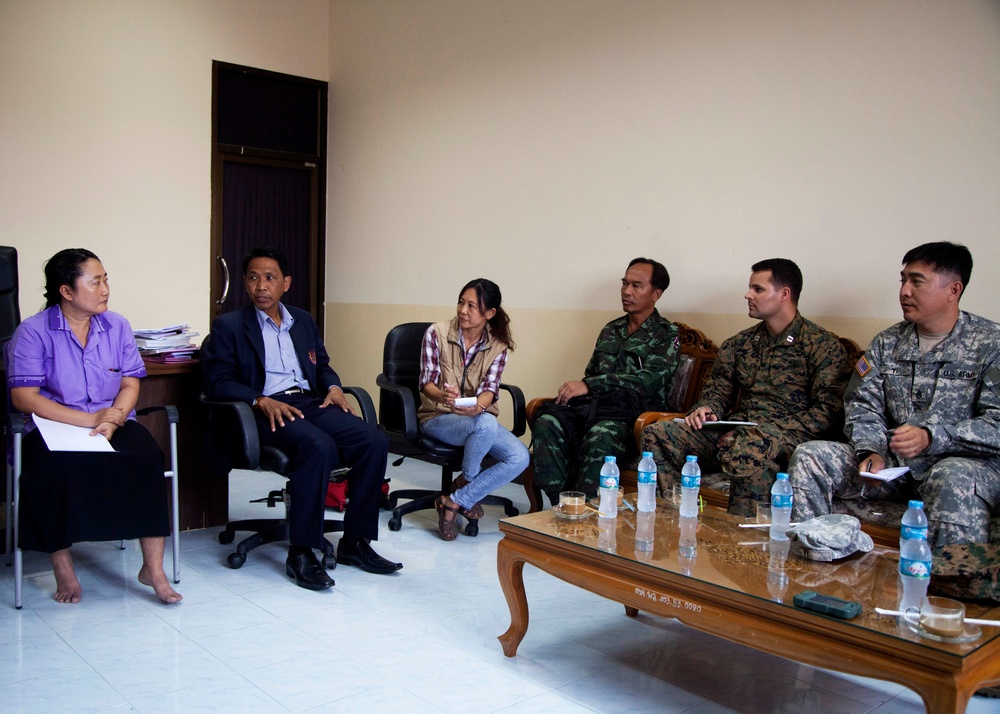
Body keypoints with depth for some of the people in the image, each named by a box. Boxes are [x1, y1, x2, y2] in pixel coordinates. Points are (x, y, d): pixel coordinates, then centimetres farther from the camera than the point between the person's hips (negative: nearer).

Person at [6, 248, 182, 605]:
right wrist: (90, 419, -15)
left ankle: (153, 568, -22)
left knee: (146, 455, -28)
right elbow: (23, 397, -8)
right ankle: (62, 567, -17)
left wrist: (114, 417, -13)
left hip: (113, 424, 3)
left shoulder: (117, 327, 11)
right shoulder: (32, 332, -1)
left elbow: (130, 384, 9)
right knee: (56, 467, -35)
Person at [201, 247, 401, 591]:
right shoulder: (228, 326, 7)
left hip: (311, 402, 6)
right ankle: (300, 553, -25)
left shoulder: (303, 321, 23)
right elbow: (217, 382, -3)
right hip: (266, 411, -6)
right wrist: (261, 401, -18)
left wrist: (332, 386, 4)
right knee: (320, 447, -36)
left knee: (374, 441, -20)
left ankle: (354, 542, -8)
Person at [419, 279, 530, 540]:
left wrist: (478, 406, -35)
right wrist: (443, 396, -35)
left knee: (520, 457, -22)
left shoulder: (498, 346, 3)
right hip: (438, 418, -4)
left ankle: (454, 501, -10)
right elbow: (427, 383, -10)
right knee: (486, 424, -37)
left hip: (478, 418, 4)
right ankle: (468, 481, -5)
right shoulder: (437, 333, -5)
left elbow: (490, 388, -10)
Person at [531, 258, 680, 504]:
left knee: (601, 436, -39)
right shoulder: (611, 330, 24)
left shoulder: (666, 334, 4)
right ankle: (561, 505, -24)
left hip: (636, 416, -5)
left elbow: (649, 380, -13)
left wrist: (589, 385, -21)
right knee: (546, 423, -24)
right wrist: (574, 391, 1)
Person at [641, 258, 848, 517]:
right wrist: (707, 409, -2)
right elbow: (718, 388, 23)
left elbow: (826, 411, -7)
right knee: (656, 434, -16)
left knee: (748, 450, -42)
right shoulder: (740, 343, 20)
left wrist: (771, 430, -17)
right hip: (734, 429, 6)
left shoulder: (823, 345, 2)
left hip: (787, 435, -6)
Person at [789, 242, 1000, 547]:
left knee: (955, 479, -41)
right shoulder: (887, 342, 11)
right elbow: (862, 406, 7)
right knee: (808, 456, -13)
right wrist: (870, 452, -13)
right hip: (894, 461, 5)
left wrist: (931, 437, -27)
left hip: (966, 461, -5)